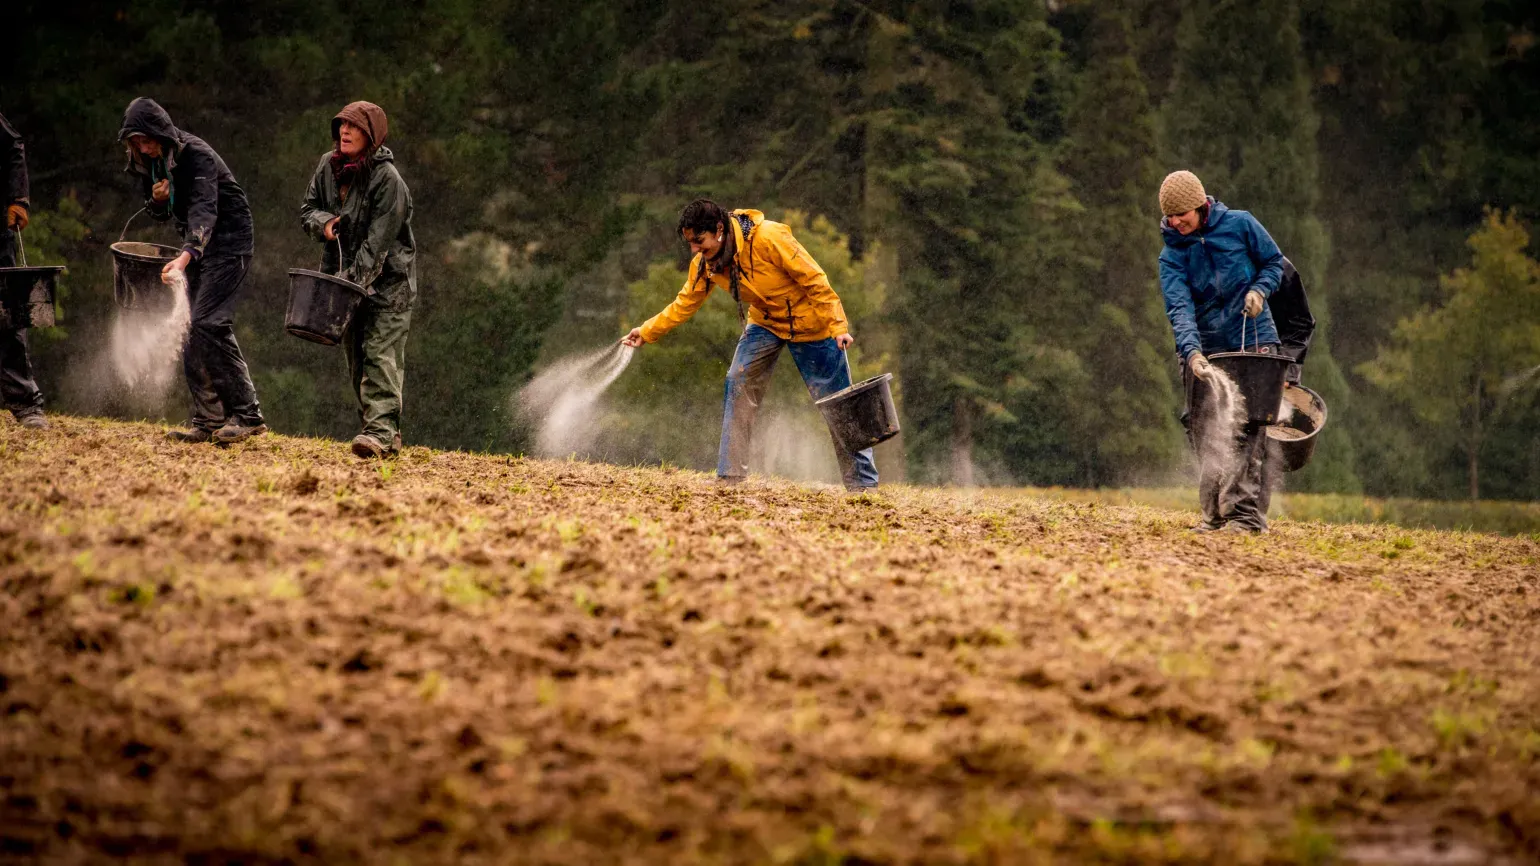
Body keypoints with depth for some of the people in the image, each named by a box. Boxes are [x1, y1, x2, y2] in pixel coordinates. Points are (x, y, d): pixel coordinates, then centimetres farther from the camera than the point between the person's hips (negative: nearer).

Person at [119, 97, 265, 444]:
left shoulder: (196, 155, -21)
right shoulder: (149, 162, 4)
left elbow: (204, 209, -35)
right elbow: (161, 214, 18)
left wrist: (186, 256, -51)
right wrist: (156, 200, -8)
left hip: (228, 239, -9)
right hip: (196, 245, 9)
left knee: (208, 324, -19)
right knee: (193, 332, 3)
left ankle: (247, 414, -17)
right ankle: (208, 420, 6)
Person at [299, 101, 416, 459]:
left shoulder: (387, 180, -17)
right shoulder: (329, 166, 3)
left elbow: (378, 242, -22)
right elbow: (307, 208, 13)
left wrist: (355, 279, -29)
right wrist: (322, 222, -10)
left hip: (387, 280, -7)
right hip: (343, 275, 7)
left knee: (380, 352, -16)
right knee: (356, 356, 8)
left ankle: (381, 431, -24)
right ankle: (386, 435, 16)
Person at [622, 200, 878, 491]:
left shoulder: (768, 238, -32)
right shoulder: (706, 262, -12)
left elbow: (815, 280, -27)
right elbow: (686, 303, 1)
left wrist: (838, 326, -29)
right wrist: (647, 331, -6)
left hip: (810, 323, -5)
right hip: (766, 323, 6)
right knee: (738, 384, -12)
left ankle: (863, 486, 7)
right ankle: (729, 476, -6)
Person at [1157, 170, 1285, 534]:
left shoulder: (1240, 224, -2)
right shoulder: (1171, 255, -1)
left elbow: (1274, 262, 10)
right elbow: (1179, 308, -14)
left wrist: (1259, 290, -11)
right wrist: (1191, 350, -31)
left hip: (1253, 341, -3)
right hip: (1203, 350, 3)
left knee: (1248, 431, -10)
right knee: (1206, 435, 2)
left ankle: (1246, 513, -14)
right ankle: (1215, 513, 10)